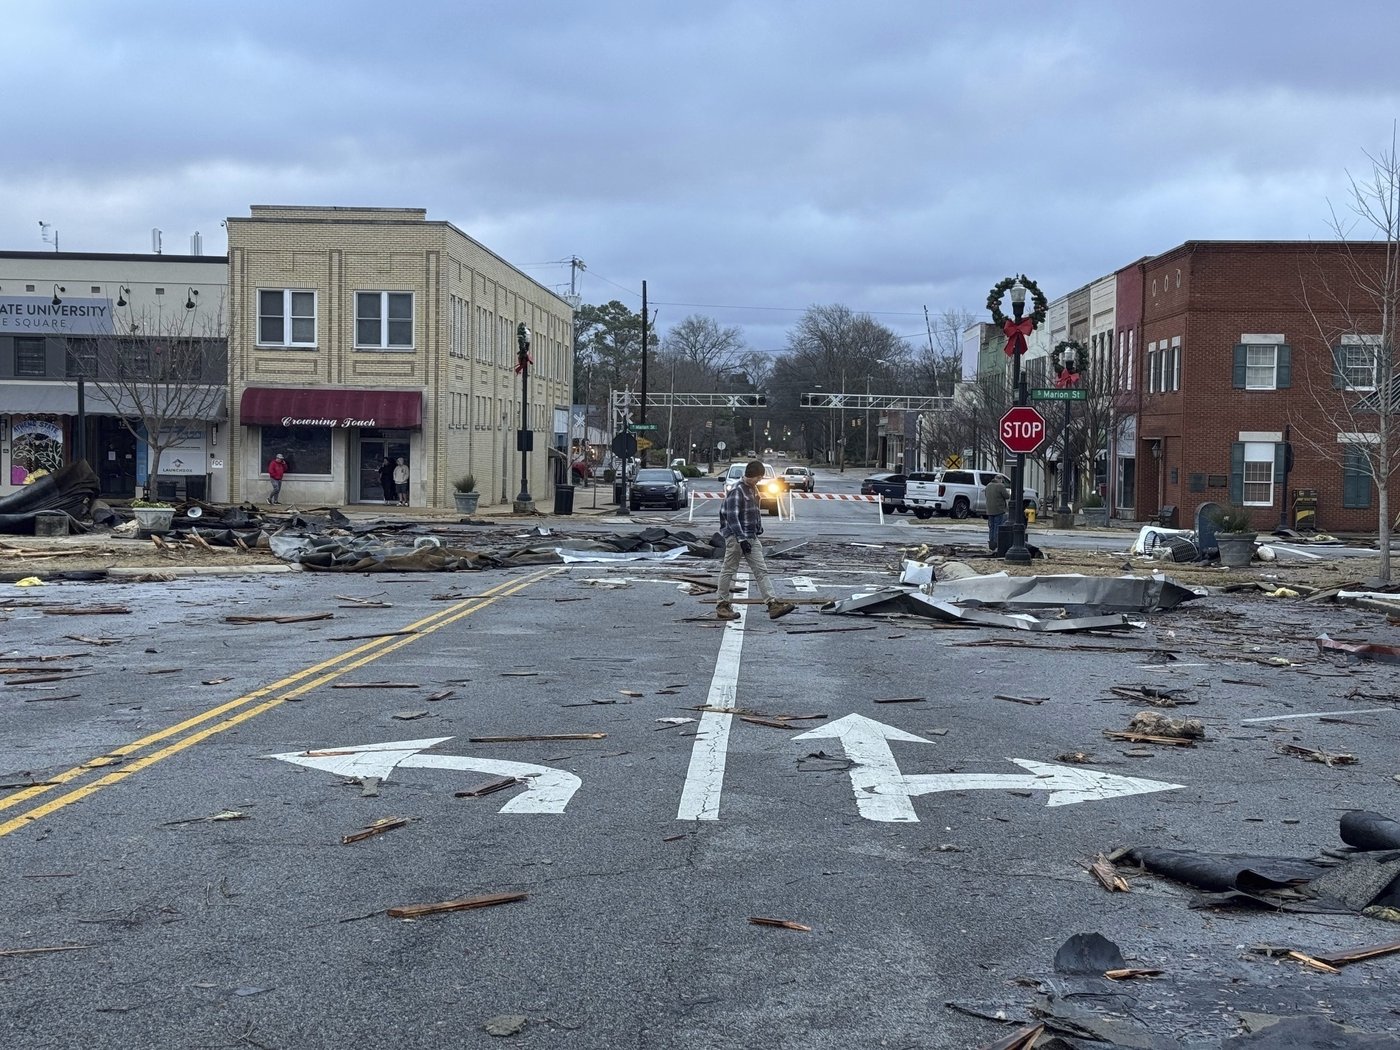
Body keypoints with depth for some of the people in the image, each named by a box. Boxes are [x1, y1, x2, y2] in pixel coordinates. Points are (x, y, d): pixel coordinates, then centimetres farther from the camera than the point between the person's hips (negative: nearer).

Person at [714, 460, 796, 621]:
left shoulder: (754, 489, 13)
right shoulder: (736, 492, -15)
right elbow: (732, 517, -21)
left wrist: (759, 526, 17)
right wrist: (742, 539, -25)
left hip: (752, 538, 9)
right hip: (736, 537, -9)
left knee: (761, 570, 1)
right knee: (729, 570, 1)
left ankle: (773, 604, -4)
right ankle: (723, 605, 9)